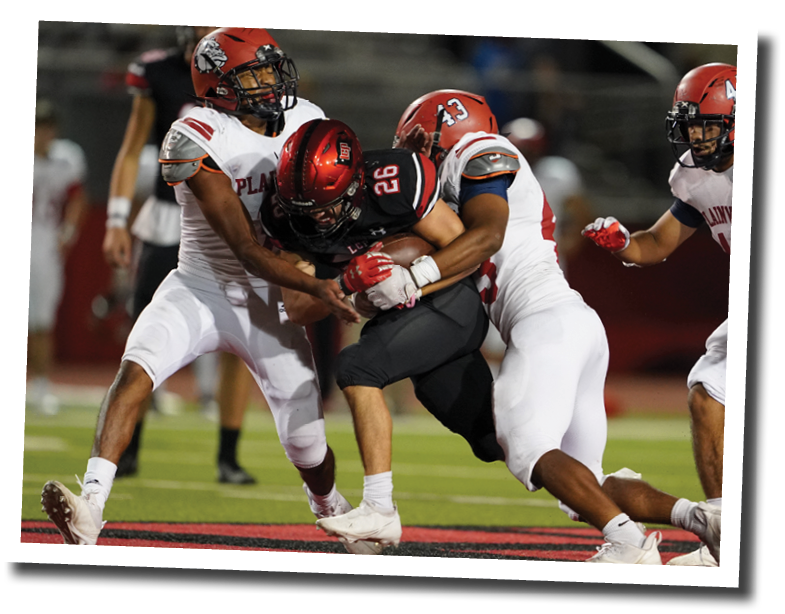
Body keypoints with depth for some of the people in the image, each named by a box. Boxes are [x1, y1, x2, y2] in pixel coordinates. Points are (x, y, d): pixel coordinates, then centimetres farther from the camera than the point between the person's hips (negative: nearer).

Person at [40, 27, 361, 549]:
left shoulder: (306, 123, -2)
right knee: (136, 369, -31)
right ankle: (90, 510, -39)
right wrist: (316, 287, -34)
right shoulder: (198, 140, -19)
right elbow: (247, 250, -23)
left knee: (310, 452, 4)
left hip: (271, 301, 3)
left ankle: (330, 507, 41)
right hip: (203, 287, -3)